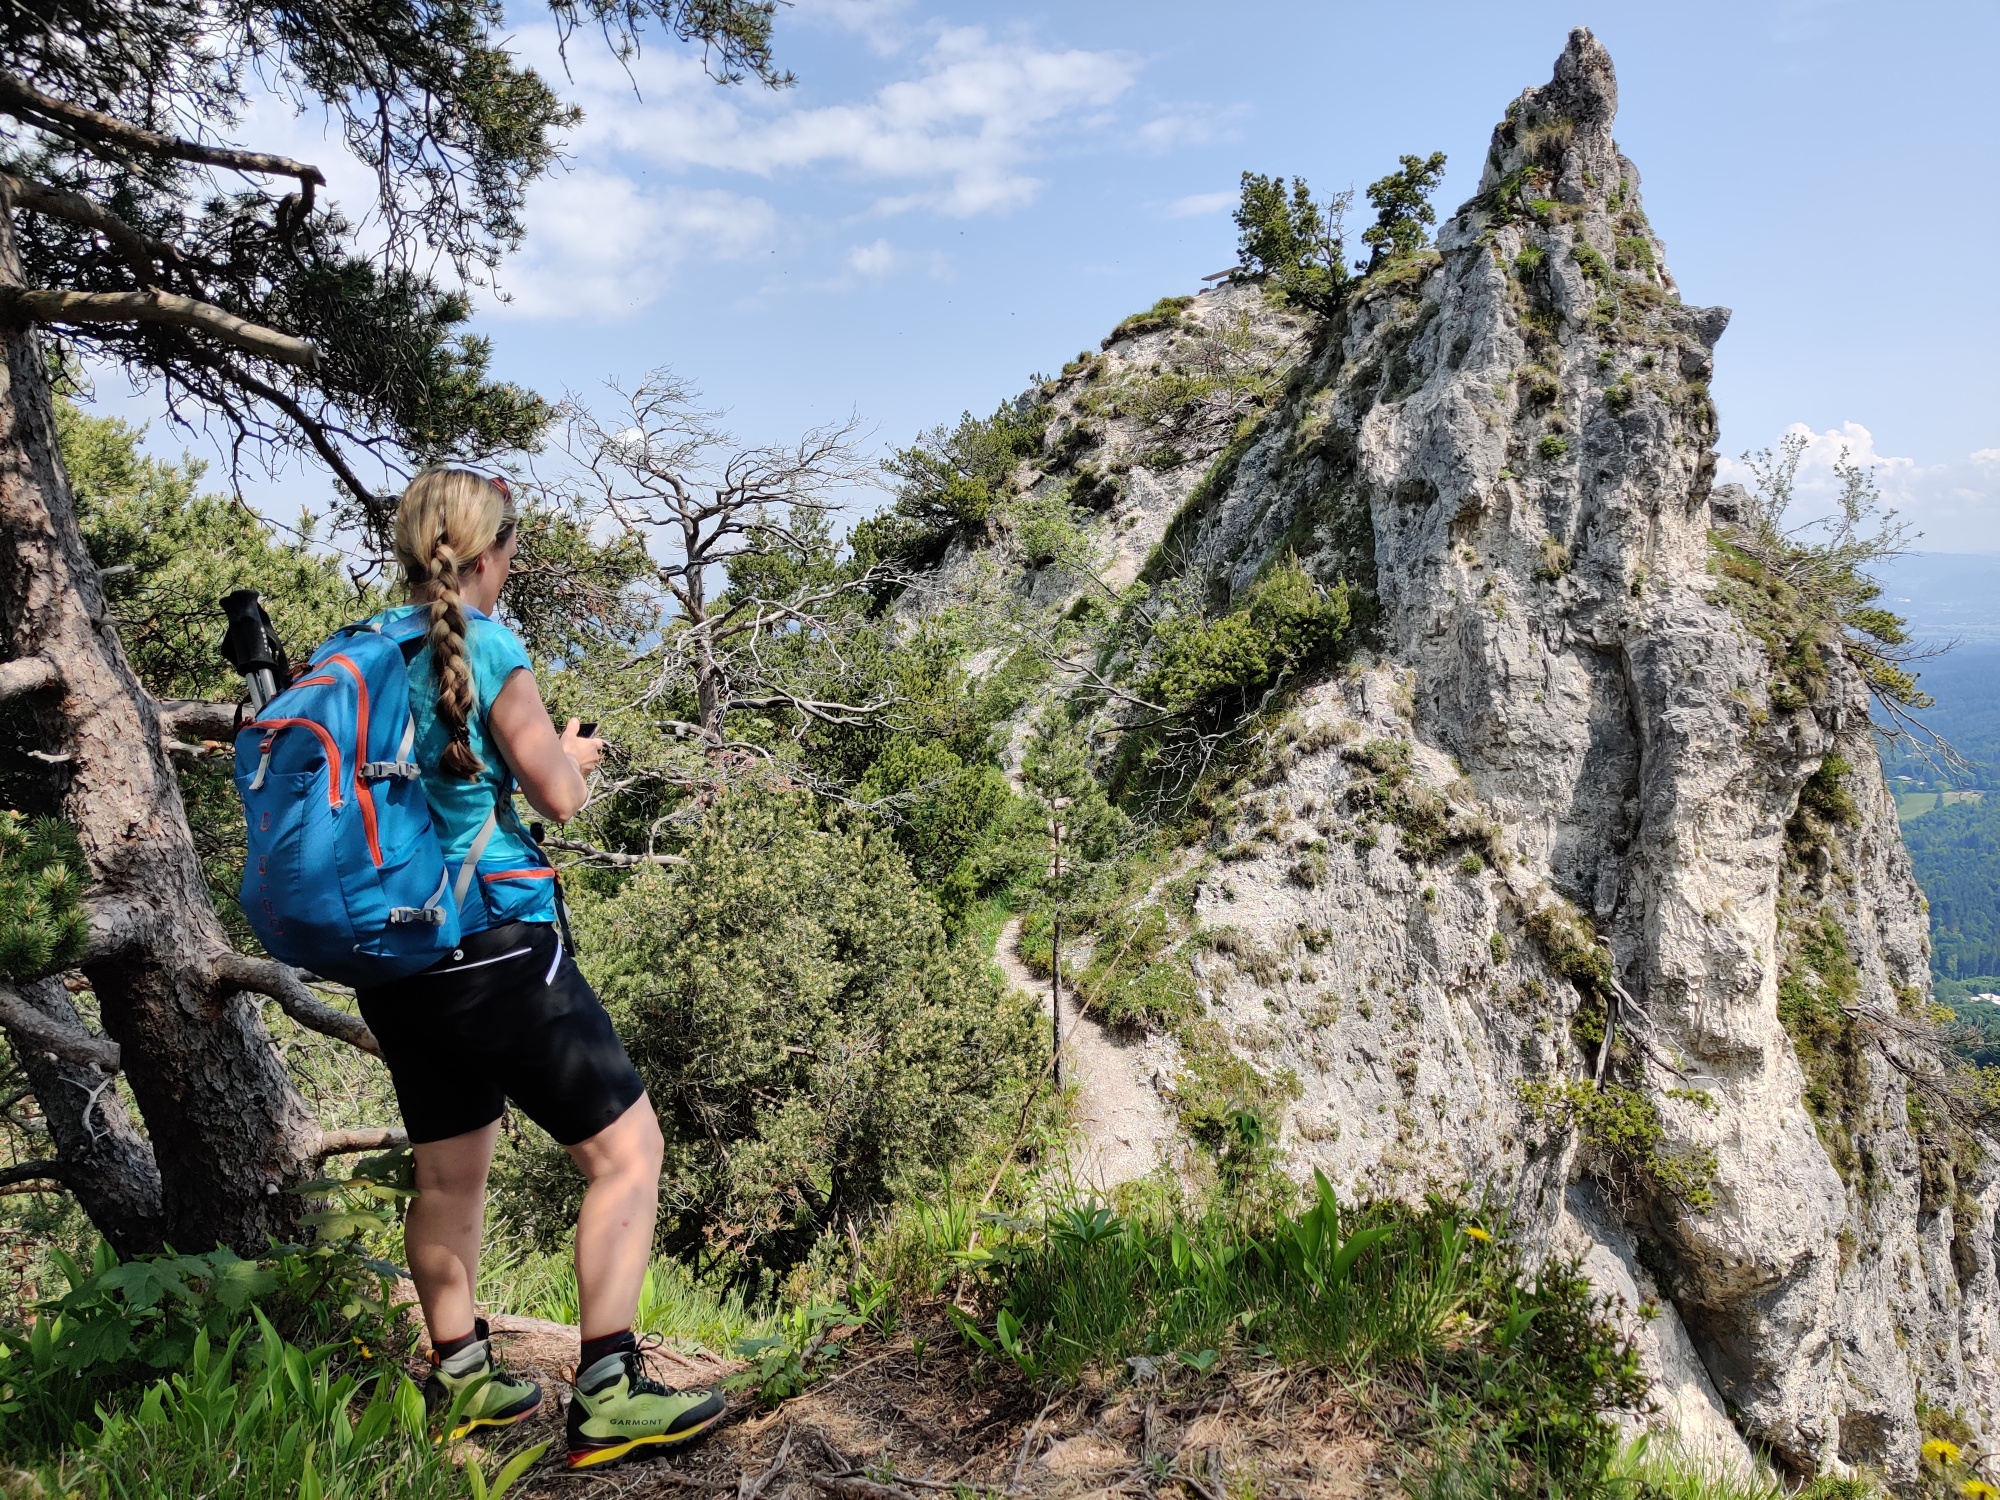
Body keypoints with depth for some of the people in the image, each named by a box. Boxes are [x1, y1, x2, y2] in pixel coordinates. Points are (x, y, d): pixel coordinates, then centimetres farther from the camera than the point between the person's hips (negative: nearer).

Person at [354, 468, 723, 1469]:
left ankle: (458, 1382, 33)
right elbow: (558, 795, -10)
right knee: (625, 1149, 1)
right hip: (496, 946, -8)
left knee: (448, 1172, 21)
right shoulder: (487, 645, -11)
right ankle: (606, 1396, 1)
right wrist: (573, 752, 12)